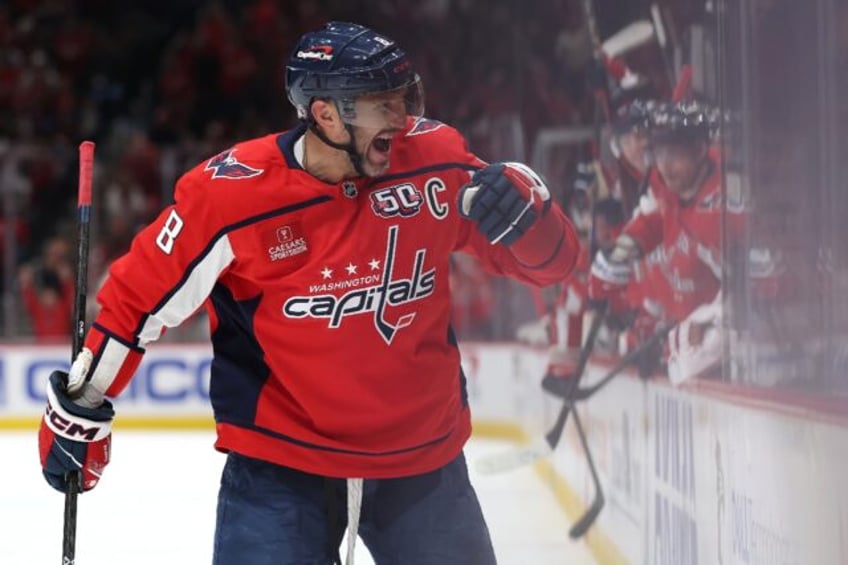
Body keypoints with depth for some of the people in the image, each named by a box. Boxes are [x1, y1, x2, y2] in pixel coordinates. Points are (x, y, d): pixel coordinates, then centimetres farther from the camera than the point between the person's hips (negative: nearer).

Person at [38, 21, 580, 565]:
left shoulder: (436, 160, -8)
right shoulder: (232, 193, -16)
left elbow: (550, 258, -1)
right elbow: (141, 292, -5)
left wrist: (521, 205, -23)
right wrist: (79, 407, 1)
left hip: (423, 458, 3)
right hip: (280, 462, -3)